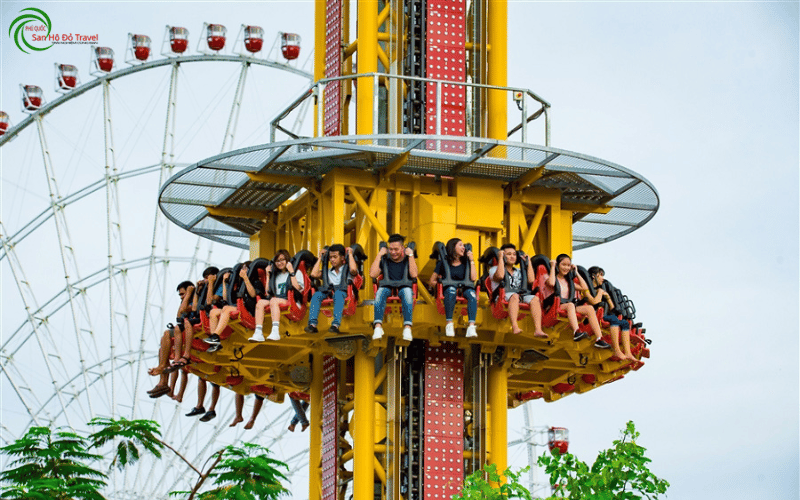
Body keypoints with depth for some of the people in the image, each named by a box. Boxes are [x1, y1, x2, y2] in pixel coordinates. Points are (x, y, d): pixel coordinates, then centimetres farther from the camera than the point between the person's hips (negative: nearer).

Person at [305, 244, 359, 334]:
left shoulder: (347, 269, 18)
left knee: (338, 294, -39)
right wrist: (320, 258, 26)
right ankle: (312, 325, -40)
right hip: (328, 292, 4)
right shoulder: (328, 271, 31)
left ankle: (336, 325, -52)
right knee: (316, 295, -27)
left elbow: (353, 270, -7)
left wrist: (350, 254, 7)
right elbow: (314, 274, 16)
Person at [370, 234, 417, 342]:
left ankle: (407, 328, -50)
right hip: (387, 287, 1)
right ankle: (378, 327, -48)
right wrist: (379, 255, 0)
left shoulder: (408, 259, 8)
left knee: (407, 292, -37)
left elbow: (414, 275, -11)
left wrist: (411, 255, -7)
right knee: (381, 292, -35)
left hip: (404, 287, -1)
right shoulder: (384, 260, 9)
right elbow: (373, 274, -5)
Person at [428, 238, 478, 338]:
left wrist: (472, 261, 5)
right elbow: (431, 282, 11)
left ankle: (471, 326, -49)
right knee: (451, 290, -39)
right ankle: (449, 324, -42)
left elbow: (473, 278, 1)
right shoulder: (443, 263, 12)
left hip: (464, 288, 2)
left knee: (471, 294, -34)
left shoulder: (465, 262, 19)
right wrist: (438, 283, -9)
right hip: (448, 288, -2)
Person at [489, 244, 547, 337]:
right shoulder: (494, 269, 18)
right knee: (514, 296, -40)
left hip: (522, 295, 5)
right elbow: (500, 276, -7)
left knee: (535, 299, -28)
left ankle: (538, 330, -44)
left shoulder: (519, 271, 33)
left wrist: (528, 261, 21)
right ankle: (515, 327, -59)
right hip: (504, 296, -4)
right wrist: (501, 258, 3)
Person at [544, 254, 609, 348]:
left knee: (589, 308, -19)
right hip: (556, 307, -6)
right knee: (570, 305, -38)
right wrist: (552, 266, -4)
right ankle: (576, 332, -61)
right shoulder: (554, 278, 9)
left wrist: (576, 273, 22)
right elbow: (551, 283, -17)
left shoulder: (569, 281, 27)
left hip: (570, 307, 6)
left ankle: (599, 339, -31)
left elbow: (584, 288, 19)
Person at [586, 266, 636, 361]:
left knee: (625, 323, -8)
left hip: (604, 317, 9)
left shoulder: (599, 289, 27)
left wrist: (607, 296, 10)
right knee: (614, 320, -31)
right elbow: (594, 302, -18)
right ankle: (616, 351, -39)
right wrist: (600, 292, 0)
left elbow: (612, 309, 26)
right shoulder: (587, 290, 2)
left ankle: (627, 353, -21)